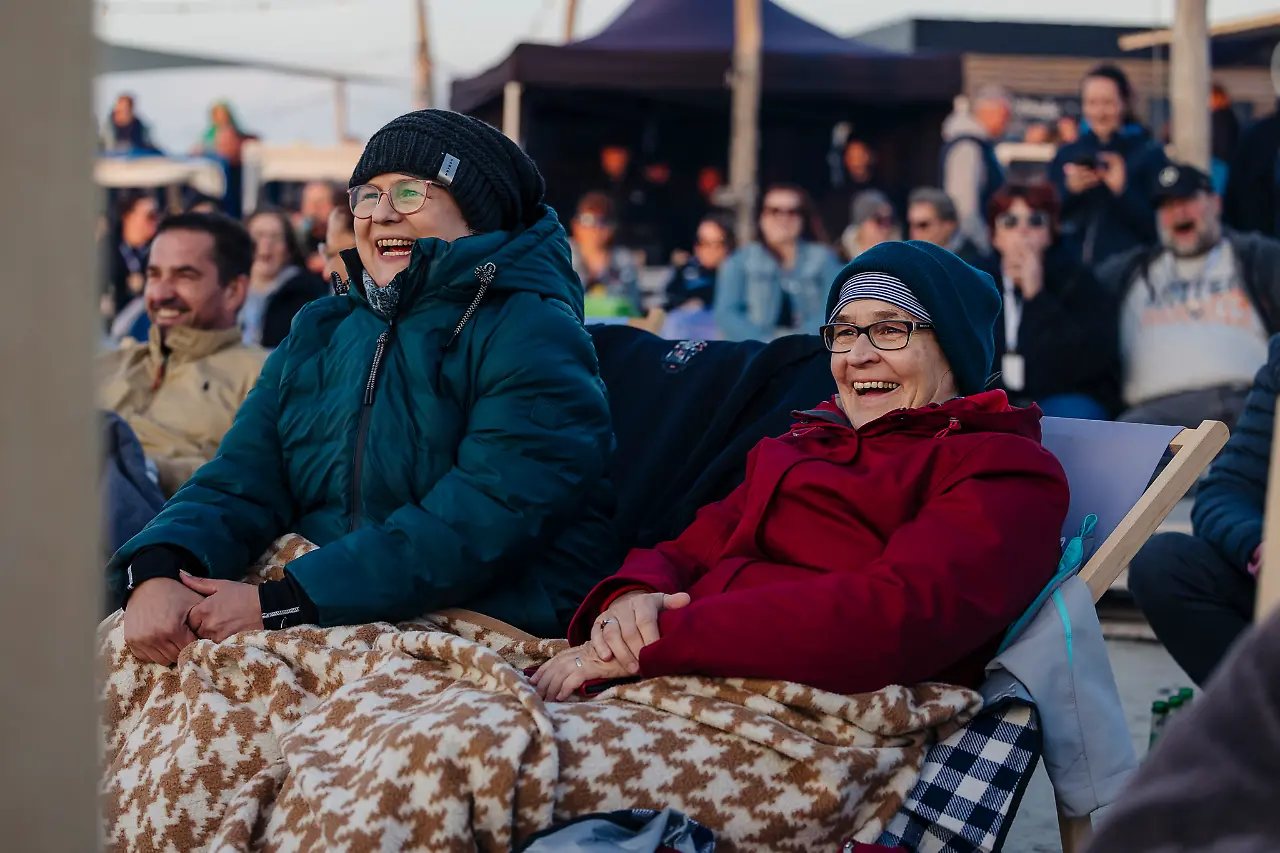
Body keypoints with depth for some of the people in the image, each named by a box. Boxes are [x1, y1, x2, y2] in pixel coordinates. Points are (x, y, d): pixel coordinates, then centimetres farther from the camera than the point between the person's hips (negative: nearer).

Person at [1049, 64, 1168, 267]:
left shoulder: (1149, 153, 1)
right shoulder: (1066, 155, 11)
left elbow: (1157, 224, -5)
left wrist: (1123, 190, -17)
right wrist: (1068, 190, -8)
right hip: (1072, 265, 3)